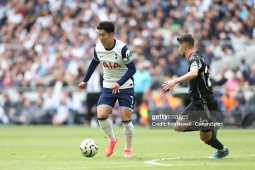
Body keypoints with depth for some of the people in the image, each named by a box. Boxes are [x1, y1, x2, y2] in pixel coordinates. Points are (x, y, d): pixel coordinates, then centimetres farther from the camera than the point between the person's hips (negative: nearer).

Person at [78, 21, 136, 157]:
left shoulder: (122, 48, -22)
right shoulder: (98, 48, -6)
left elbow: (132, 69, -20)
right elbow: (94, 63, 15)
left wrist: (119, 83, -31)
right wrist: (85, 80, 18)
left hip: (125, 87, -4)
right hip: (108, 87, 4)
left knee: (126, 119, -7)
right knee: (101, 115, -13)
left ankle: (128, 149, 14)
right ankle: (112, 140, 14)